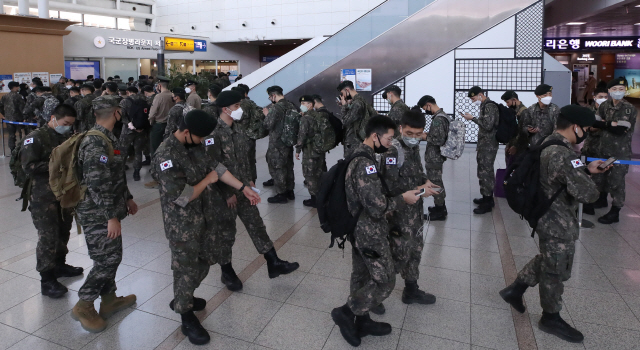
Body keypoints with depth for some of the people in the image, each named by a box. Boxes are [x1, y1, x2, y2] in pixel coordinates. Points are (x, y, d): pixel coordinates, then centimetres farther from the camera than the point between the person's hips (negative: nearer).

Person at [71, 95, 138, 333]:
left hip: (107, 210, 10)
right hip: (97, 214, -10)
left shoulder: (106, 138, 10)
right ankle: (83, 306, 11)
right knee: (107, 259, -3)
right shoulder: (96, 143, -22)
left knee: (111, 256, 17)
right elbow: (98, 185, -25)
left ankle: (109, 299, 30)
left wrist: (127, 198, 23)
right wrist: (111, 217, -24)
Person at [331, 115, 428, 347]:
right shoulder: (365, 163, -26)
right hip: (370, 233, -10)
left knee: (362, 276, 20)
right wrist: (402, 199, -13)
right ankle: (346, 312, 13)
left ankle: (361, 321, 34)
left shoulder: (358, 156, 6)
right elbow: (377, 206, -27)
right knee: (385, 282, 4)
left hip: (359, 230, 10)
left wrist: (391, 202, 9)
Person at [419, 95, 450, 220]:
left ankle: (439, 212, 12)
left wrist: (425, 137, -14)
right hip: (437, 156, 10)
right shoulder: (443, 115, 9)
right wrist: (428, 134, 8)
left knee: (435, 183, 1)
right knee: (438, 182, 19)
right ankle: (441, 207, 32)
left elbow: (439, 140, -27)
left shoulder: (438, 119, -22)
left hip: (434, 158, -10)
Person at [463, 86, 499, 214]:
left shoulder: (490, 106, -15)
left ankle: (488, 203, 0)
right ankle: (487, 198, 25)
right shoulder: (484, 106, 14)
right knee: (485, 171, 14)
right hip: (484, 144, 10)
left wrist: (473, 118, -16)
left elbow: (488, 125, -23)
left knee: (485, 172, -7)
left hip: (489, 145, -10)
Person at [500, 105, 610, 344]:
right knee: (556, 271, 9)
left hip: (547, 217, 9)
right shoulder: (563, 155, -29)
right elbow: (588, 194, -30)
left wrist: (586, 170, 9)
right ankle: (551, 318, 29)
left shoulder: (547, 145, 3)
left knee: (547, 261, 27)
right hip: (558, 223, -9)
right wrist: (590, 183, -9)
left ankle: (515, 289, 37)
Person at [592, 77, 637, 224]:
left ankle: (615, 212, 7)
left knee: (616, 181, -3)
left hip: (621, 152, -5)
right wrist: (611, 124, -12)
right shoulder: (605, 105, 4)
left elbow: (620, 130, -19)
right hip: (605, 148, 5)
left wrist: (605, 124, -13)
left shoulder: (630, 109, -11)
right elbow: (594, 122, -1)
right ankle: (603, 200, 40)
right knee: (603, 175, 19)